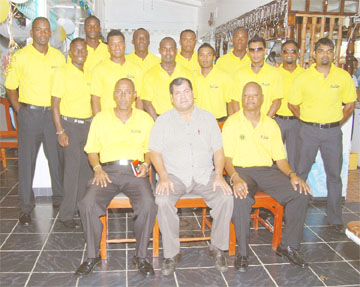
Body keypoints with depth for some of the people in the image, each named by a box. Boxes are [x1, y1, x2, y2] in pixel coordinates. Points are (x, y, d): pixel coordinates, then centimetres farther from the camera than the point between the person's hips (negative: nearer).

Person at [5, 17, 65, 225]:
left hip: (53, 113, 2)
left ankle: (59, 198, 25)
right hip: (30, 114, -2)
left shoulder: (59, 57, 6)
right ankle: (26, 207, 13)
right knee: (27, 160, 3)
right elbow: (10, 87, 4)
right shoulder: (21, 57, -1)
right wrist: (20, 111, -2)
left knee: (57, 158, 7)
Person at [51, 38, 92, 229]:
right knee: (72, 170, -4)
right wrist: (60, 132, -15)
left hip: (88, 124, 6)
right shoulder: (62, 73, -6)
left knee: (87, 169, 10)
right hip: (70, 125, -6)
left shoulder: (88, 74, 12)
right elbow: (55, 104, -10)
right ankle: (67, 214, 7)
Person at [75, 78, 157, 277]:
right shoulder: (100, 118, 14)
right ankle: (92, 256, -5)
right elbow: (92, 150, 14)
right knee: (87, 204, -26)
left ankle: (141, 256, -10)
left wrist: (146, 164, -4)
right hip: (108, 170, 1)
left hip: (135, 171, 0)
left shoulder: (145, 119, 15)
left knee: (148, 204, -29)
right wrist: (97, 169, -4)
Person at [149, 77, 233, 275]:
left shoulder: (207, 118, 12)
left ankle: (217, 248, -5)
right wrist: (163, 176, -14)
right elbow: (155, 151, 2)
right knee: (162, 200, -31)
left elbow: (218, 149, 9)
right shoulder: (164, 120, 8)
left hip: (204, 175, 1)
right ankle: (172, 253, -14)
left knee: (225, 198, -25)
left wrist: (219, 175, -7)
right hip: (174, 175, -1)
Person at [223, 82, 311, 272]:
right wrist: (235, 178, -24)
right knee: (241, 197, -37)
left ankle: (288, 246, -4)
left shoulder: (271, 124, 13)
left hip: (267, 170, 4)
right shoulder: (232, 122, 2)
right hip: (241, 169, -4)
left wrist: (292, 175, -8)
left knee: (300, 192, -19)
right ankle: (242, 252, -20)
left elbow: (280, 158, 12)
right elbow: (226, 157, -5)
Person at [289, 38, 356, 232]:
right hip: (308, 130, -1)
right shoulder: (303, 78, -1)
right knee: (300, 173, 5)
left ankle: (335, 218, 19)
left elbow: (350, 104, 10)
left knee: (334, 175, 6)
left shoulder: (343, 77, 1)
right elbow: (293, 104, 7)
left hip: (333, 131, 1)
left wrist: (336, 123, 4)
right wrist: (308, 121, 3)